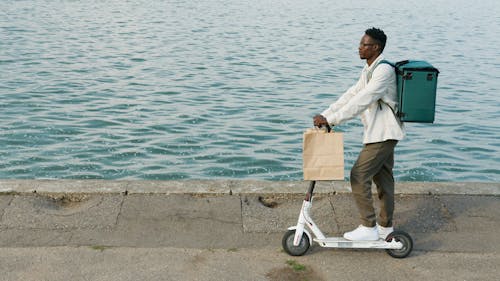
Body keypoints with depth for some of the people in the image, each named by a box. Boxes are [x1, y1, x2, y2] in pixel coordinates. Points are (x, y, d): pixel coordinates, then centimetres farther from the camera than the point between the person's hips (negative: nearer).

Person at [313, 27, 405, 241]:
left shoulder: (384, 70, -18)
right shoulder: (369, 70, 15)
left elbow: (362, 100, -26)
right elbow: (351, 95, 12)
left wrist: (331, 120, -27)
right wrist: (325, 114, 2)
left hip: (383, 134, -10)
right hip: (381, 133, 10)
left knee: (359, 176, -10)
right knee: (382, 177, 15)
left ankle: (368, 227, -2)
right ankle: (385, 227, 26)